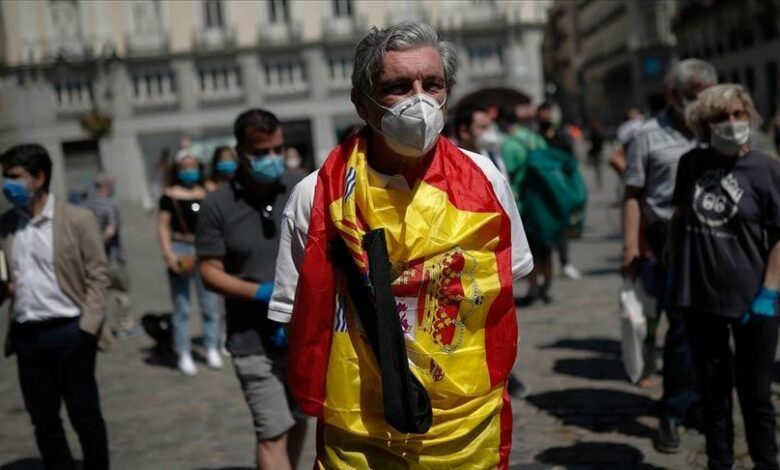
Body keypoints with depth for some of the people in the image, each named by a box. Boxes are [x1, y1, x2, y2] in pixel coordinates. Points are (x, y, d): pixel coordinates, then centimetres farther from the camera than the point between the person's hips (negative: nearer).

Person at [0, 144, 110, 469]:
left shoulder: (77, 219, -4)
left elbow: (97, 277, -5)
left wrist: (87, 329, -13)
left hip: (69, 331, -4)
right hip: (27, 336, 4)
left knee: (85, 416, 7)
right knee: (43, 421, 13)